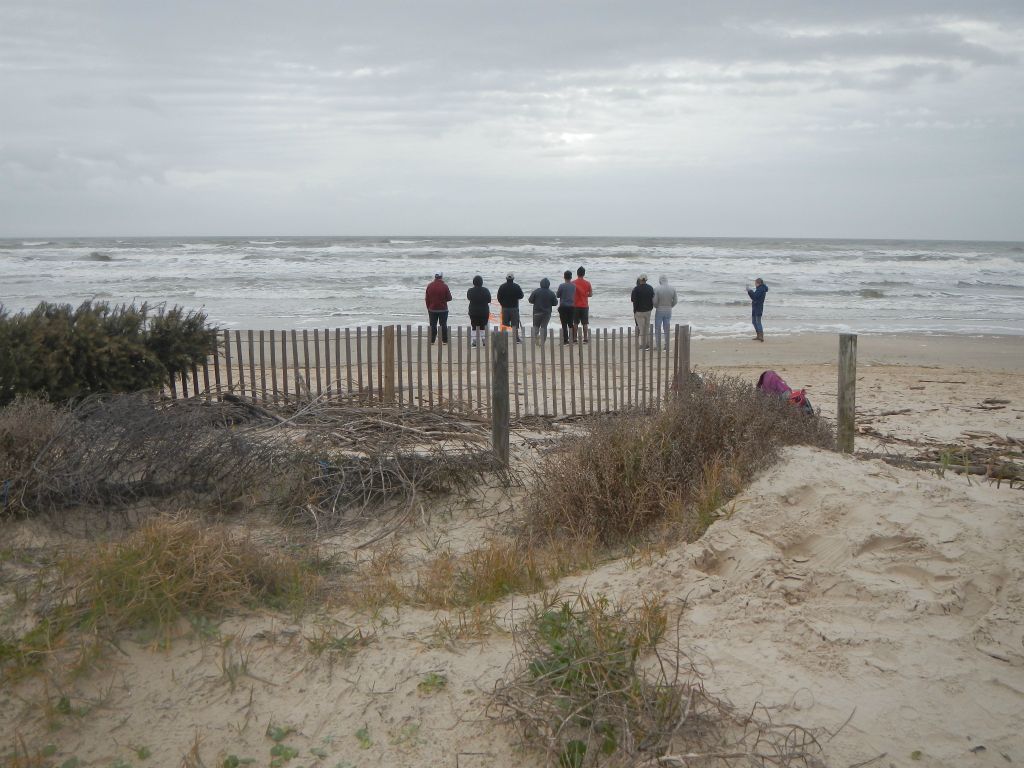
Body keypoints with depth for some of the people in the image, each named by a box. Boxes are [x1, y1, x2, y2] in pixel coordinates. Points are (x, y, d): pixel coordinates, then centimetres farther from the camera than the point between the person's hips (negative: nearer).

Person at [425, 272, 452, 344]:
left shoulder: (429, 286, 0)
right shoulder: (444, 286, -10)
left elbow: (427, 299, 5)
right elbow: (449, 298, -7)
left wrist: (428, 308, 14)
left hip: (432, 309, 2)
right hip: (443, 309, -2)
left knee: (433, 325, 9)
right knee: (443, 325, 6)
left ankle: (432, 340, 9)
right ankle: (444, 340, 6)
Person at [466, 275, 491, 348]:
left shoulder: (470, 291, -7)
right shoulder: (486, 291, -7)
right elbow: (489, 301, 2)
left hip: (473, 312, 0)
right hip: (484, 311, 1)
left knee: (474, 327, 7)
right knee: (483, 327, 11)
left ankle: (474, 341, 3)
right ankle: (484, 341, 12)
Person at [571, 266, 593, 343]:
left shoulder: (573, 283, -4)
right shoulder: (587, 283, -3)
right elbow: (591, 294, 3)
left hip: (575, 306, 0)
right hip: (585, 306, 0)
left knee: (575, 323, 7)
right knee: (585, 323, 4)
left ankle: (574, 339, 6)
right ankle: (585, 339, 2)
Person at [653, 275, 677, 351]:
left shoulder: (657, 289, -14)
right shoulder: (672, 289, -3)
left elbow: (655, 301, -14)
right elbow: (675, 301, 0)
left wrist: (657, 307, 7)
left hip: (659, 311, -3)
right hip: (668, 311, 3)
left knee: (658, 328, 6)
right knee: (667, 329, 11)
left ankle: (658, 346, 4)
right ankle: (667, 346, 13)